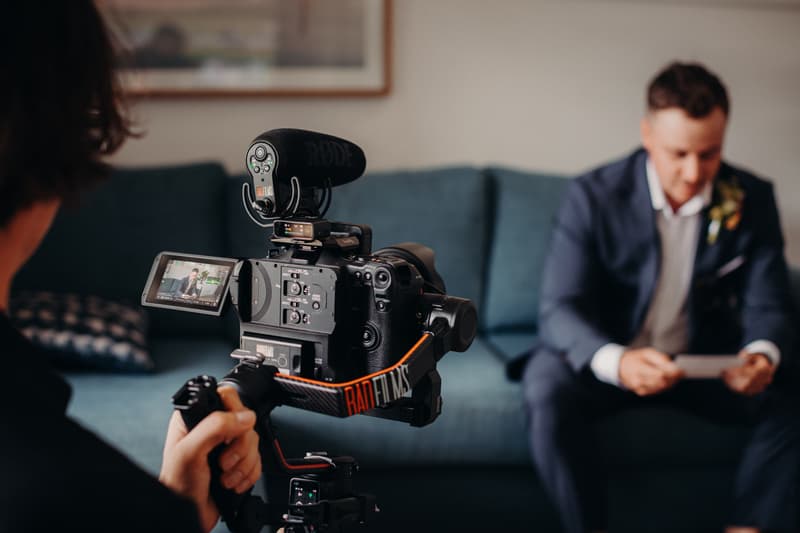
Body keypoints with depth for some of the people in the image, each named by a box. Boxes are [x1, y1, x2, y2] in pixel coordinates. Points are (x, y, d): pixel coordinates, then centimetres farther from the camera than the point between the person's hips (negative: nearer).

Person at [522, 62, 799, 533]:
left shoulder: (752, 199, -5)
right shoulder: (593, 196, -14)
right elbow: (560, 308, -19)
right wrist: (615, 361, -41)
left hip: (705, 360, 3)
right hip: (605, 357, -2)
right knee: (549, 392, -33)